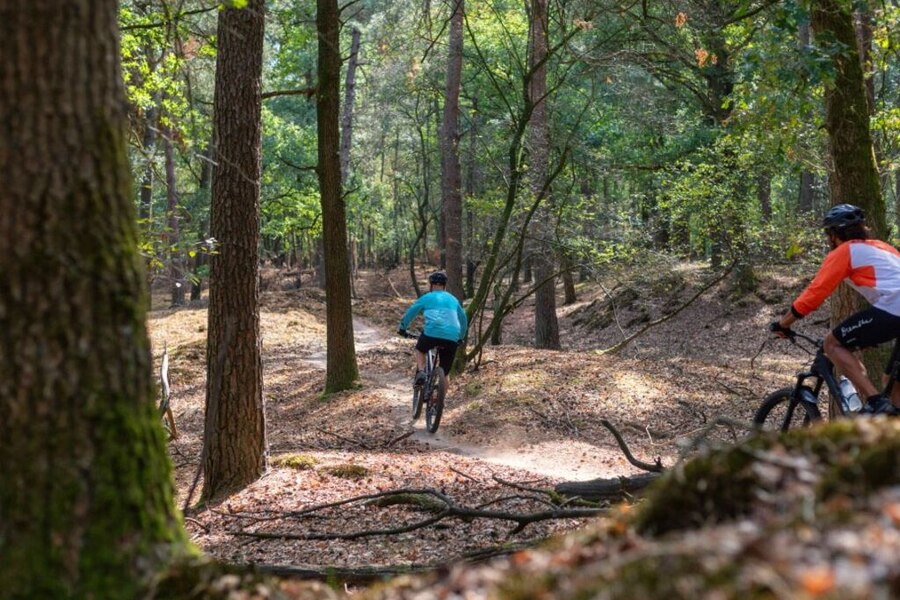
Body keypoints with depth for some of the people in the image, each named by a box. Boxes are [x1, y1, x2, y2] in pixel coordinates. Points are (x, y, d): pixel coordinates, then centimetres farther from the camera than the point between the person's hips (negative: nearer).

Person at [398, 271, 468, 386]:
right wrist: (460, 337, 42)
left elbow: (410, 313, 17)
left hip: (432, 333, -2)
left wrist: (402, 328, 31)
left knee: (420, 350, 30)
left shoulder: (426, 298, 14)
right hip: (452, 338, 3)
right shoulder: (453, 299, 24)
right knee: (444, 373, 14)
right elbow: (463, 319, 31)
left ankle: (420, 372, 7)